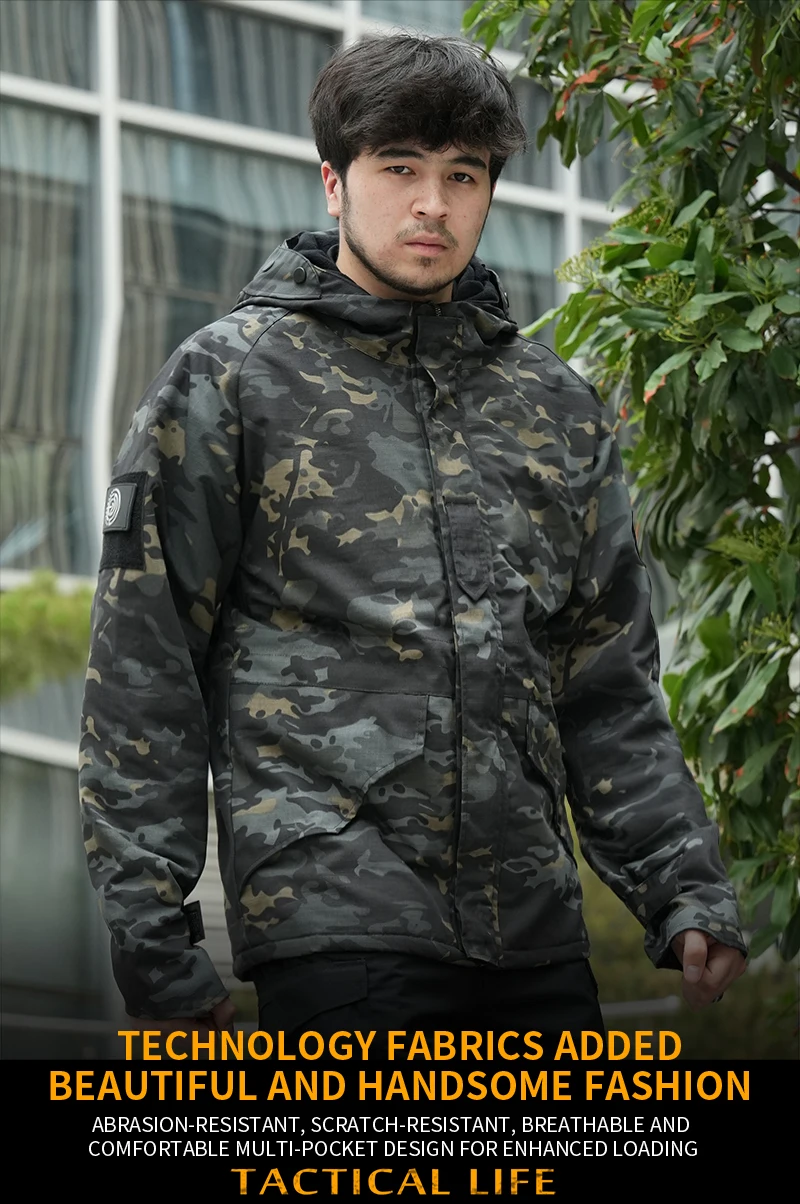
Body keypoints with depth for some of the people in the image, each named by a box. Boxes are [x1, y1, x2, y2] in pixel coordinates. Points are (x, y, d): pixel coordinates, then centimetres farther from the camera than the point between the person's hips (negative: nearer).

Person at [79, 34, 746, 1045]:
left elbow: (609, 688, 18)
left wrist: (684, 888, 6)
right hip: (331, 921, -5)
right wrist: (150, 933, -6)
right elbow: (142, 670, 0)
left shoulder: (557, 410, 16)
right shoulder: (229, 380, 2)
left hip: (536, 935, 5)